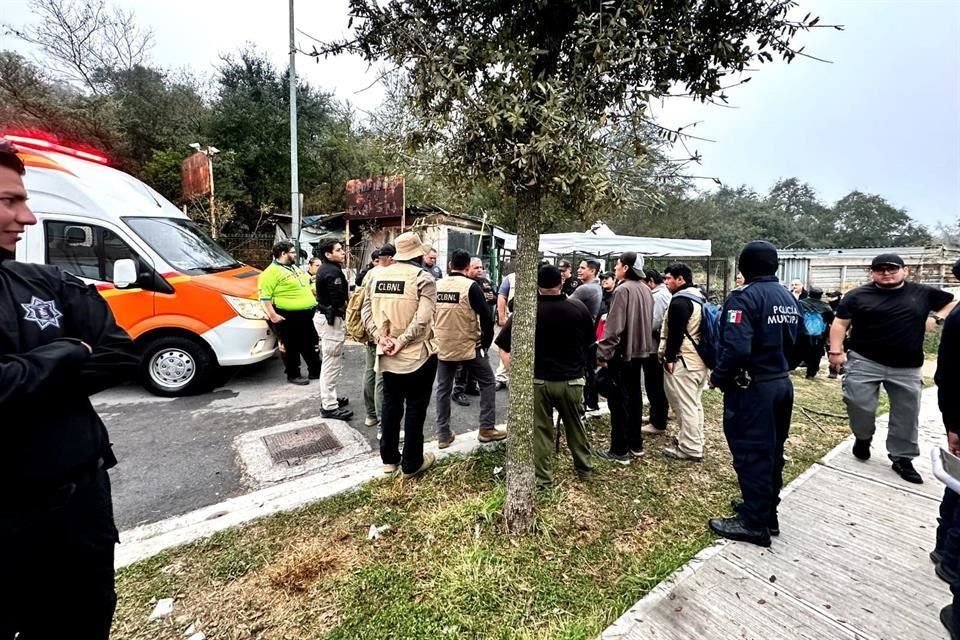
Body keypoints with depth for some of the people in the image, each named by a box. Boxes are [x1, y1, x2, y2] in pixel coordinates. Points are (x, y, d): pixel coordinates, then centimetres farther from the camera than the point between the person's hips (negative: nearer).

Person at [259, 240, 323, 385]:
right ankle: (293, 375, 17)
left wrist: (313, 302, 25)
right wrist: (272, 315, -21)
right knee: (291, 347, 4)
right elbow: (264, 296, -17)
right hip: (288, 317, -9)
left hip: (306, 315, 9)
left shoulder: (294, 267, 17)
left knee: (310, 345, 15)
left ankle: (315, 371, 26)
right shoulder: (272, 272, -13)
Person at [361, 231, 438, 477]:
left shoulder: (377, 275, 4)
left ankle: (389, 458, 30)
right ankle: (412, 463, 20)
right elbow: (422, 319, -23)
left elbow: (367, 311, 1)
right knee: (415, 408, 8)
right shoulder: (423, 278, -13)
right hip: (418, 355, -5)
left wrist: (380, 337, -6)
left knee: (390, 404, 17)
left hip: (387, 355, 5)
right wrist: (402, 342, -17)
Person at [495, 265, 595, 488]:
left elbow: (503, 347, -13)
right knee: (575, 425, 22)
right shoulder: (579, 308, -6)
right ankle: (584, 468, 38)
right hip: (571, 380, 2)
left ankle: (543, 478, 21)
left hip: (538, 380, -2)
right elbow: (589, 342, 8)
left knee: (541, 430, 11)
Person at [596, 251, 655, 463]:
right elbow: (647, 322, 15)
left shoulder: (623, 289, -18)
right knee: (634, 396, 17)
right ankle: (635, 444, 28)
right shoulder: (645, 289, 8)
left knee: (619, 400, -1)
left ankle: (620, 451, 6)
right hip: (640, 350, 9)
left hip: (622, 352, -9)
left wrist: (603, 354, -17)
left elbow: (613, 327, -22)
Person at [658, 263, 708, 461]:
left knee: (685, 405, -3)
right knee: (694, 403, 19)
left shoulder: (680, 300, -16)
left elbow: (675, 333, -20)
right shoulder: (699, 298, 16)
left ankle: (690, 448, 4)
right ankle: (695, 442, 31)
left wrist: (669, 357, -14)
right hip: (699, 359, 11)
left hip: (683, 360, -11)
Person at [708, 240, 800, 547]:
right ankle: (767, 513, 33)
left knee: (751, 454, 2)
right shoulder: (789, 297, 9)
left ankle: (754, 523, 13)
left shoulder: (745, 296, -18)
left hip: (751, 387, -9)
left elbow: (736, 348, -28)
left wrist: (718, 377, -15)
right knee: (772, 451, 18)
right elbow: (796, 342, 14)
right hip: (782, 383, 9)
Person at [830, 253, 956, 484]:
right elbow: (840, 323, -2)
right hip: (864, 362, -3)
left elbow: (953, 301, 23)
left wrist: (938, 317, 4)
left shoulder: (923, 293, 8)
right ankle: (863, 438, 21)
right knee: (860, 405, -8)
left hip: (907, 368, 3)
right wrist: (836, 351, -10)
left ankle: (902, 458, 23)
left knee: (907, 414, 9)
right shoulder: (858, 296, -1)